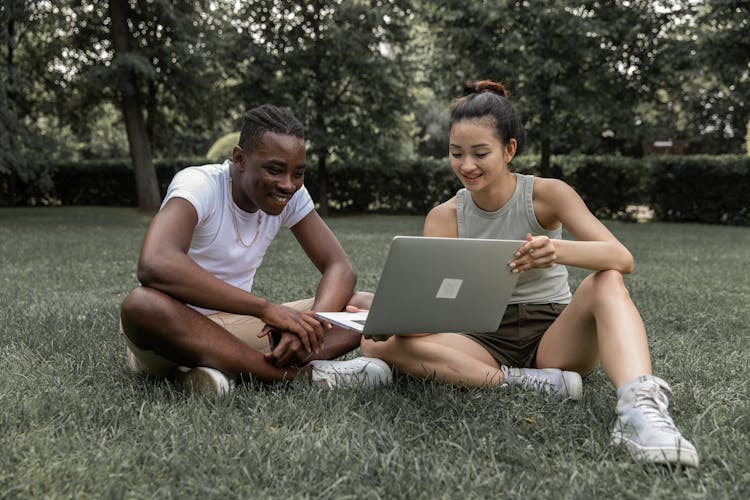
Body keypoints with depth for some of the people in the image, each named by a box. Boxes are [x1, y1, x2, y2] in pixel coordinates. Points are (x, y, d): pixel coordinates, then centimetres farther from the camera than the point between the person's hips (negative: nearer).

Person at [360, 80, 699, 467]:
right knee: (378, 343, -23)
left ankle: (640, 405, -51)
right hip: (486, 342, 2)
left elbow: (621, 259, -19)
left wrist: (558, 250, -41)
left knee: (606, 282, -30)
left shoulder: (546, 194, -6)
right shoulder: (444, 217, 0)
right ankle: (526, 383, -28)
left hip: (554, 337, -1)